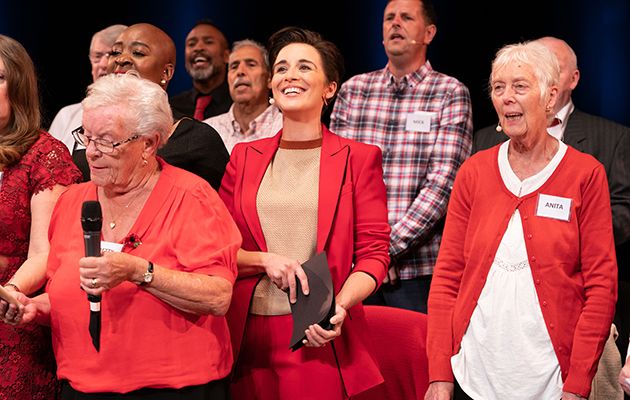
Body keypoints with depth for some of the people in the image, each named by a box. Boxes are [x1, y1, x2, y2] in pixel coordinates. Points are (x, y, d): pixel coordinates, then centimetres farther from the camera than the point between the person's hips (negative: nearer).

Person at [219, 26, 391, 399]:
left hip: (322, 341, -2)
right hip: (250, 337, 3)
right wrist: (265, 260, -8)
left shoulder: (358, 158, 3)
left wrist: (340, 307, -18)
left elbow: (374, 253, -1)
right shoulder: (245, 157, 11)